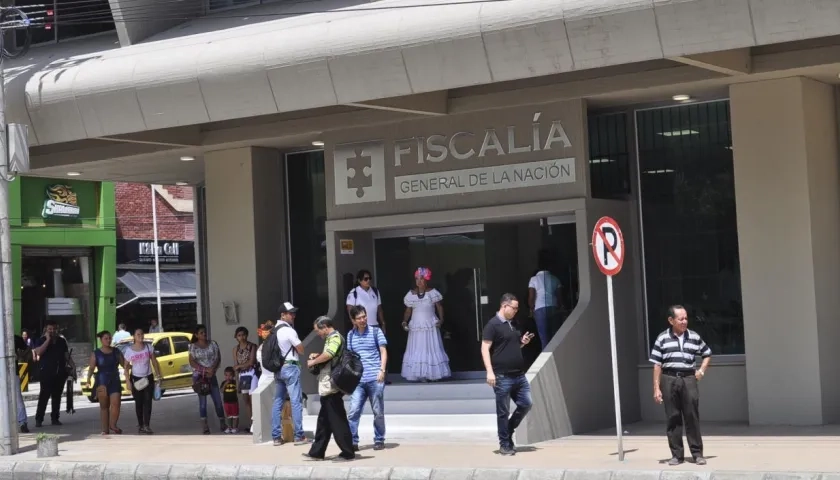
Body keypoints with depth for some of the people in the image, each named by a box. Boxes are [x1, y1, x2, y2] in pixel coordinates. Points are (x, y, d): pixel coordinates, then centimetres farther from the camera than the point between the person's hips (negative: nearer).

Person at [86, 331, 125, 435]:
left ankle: (113, 425, -5)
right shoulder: (96, 354, 1)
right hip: (102, 382, -1)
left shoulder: (116, 352, 8)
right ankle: (105, 429, 10)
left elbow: (124, 363, 10)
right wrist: (89, 379, -23)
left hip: (115, 381, 1)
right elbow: (91, 367, -7)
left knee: (115, 404, -15)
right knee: (104, 406, 5)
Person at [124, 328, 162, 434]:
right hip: (136, 378, -1)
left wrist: (158, 375, 0)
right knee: (138, 402, 4)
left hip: (148, 377, 1)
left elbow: (154, 362, 4)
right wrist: (128, 381, -9)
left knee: (148, 401, -7)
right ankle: (140, 425, 13)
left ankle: (147, 425, -9)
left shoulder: (148, 347, -1)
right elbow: (126, 367, -3)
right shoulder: (129, 350, -6)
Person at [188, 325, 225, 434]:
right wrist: (205, 369, -15)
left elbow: (218, 358, 3)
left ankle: (222, 423, 9)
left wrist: (212, 369, -14)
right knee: (202, 401, -1)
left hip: (211, 375, 2)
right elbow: (192, 362, -6)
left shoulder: (213, 344, 5)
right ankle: (204, 425, 2)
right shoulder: (193, 346, -1)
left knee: (218, 399, 0)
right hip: (199, 376, -2)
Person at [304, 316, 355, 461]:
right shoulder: (330, 339, 19)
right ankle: (317, 452, 20)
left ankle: (348, 452, -1)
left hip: (331, 387, -11)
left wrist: (313, 362, -15)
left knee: (337, 420, -6)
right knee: (324, 420, 14)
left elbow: (328, 355, -31)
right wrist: (317, 356, 14)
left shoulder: (335, 337, -13)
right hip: (327, 388, 11)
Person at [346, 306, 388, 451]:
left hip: (375, 379, -2)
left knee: (378, 412, 5)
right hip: (357, 380, 2)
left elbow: (383, 351, 1)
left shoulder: (375, 331, 2)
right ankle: (352, 441, -4)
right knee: (354, 411, -7)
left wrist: (382, 370, -11)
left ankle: (379, 440, 17)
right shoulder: (350, 335, 11)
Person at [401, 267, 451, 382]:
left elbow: (439, 307, 1)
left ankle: (433, 374, 3)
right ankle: (420, 375, 1)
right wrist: (405, 321, -5)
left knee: (432, 349, -1)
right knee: (417, 350, -1)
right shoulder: (411, 294, 4)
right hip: (416, 327, 2)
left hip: (431, 326, -2)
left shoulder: (433, 293, -2)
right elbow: (408, 310, 9)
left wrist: (441, 320, -13)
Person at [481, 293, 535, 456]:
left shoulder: (513, 324, 16)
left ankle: (508, 431, 25)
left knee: (526, 404, 7)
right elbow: (485, 348, -13)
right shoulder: (493, 325, -8)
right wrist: (490, 371, -21)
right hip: (502, 376, -8)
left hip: (519, 375, 8)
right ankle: (505, 444, 10)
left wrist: (523, 342, 6)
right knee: (503, 412, 0)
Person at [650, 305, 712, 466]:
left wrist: (702, 370, 7)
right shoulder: (662, 338, 1)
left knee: (692, 417, -1)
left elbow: (707, 354, 22)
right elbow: (657, 365, 1)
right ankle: (677, 454, 9)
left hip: (689, 379, 1)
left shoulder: (694, 337, 6)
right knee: (673, 418, 3)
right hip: (669, 380, -1)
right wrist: (656, 388, -3)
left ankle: (697, 453, 6)